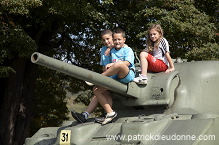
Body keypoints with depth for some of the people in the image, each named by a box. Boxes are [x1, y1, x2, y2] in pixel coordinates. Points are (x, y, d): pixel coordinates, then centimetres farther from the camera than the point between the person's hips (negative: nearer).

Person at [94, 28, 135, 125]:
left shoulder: (128, 50, 5)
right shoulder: (112, 51, 23)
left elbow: (127, 63, -13)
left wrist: (112, 64, -19)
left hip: (128, 76, -7)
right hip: (115, 77, 7)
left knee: (119, 64, -40)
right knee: (96, 90, -9)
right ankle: (110, 113, -13)